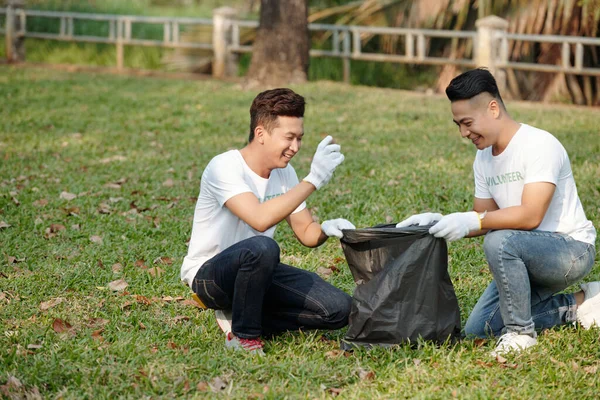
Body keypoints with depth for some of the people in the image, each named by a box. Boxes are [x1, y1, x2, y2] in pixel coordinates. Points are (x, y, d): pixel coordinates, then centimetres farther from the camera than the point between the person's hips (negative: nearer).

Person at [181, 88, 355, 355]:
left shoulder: (284, 173, 1)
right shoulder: (225, 167, -22)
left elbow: (306, 233, 6)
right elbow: (260, 219, -38)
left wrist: (325, 230, -18)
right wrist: (312, 180, -36)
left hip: (256, 270, 7)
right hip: (208, 274, -7)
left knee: (339, 310, -10)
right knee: (261, 248, -40)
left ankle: (240, 317, 3)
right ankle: (244, 336, -18)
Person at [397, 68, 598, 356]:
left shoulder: (539, 145, -20)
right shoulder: (484, 158, 7)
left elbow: (530, 216, -29)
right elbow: (485, 219, 10)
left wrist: (471, 221, -29)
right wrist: (440, 221, -7)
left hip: (572, 249, -9)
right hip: (527, 257, 9)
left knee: (500, 241, -35)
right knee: (477, 329, 1)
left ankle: (519, 331, -17)